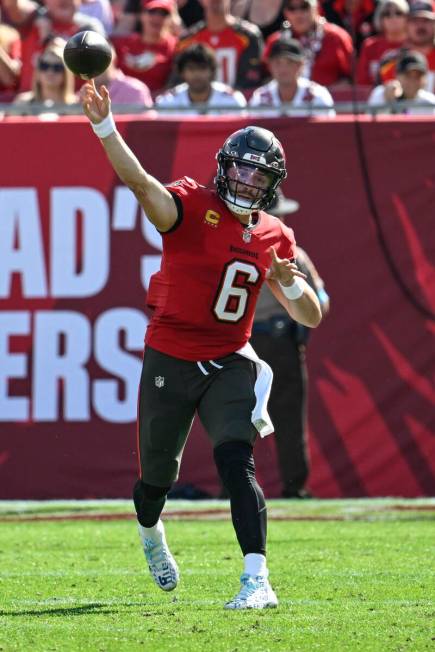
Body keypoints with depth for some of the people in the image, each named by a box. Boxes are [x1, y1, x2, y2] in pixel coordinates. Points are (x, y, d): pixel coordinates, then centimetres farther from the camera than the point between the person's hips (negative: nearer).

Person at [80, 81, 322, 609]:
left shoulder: (275, 238, 4)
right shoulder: (191, 207, -9)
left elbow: (311, 317, 8)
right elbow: (139, 183, -30)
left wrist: (289, 283, -15)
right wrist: (104, 127, -46)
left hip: (229, 366, 1)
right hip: (168, 365, -1)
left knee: (235, 461, -20)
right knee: (157, 478, 14)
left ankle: (258, 580, -25)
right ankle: (150, 535, 50)